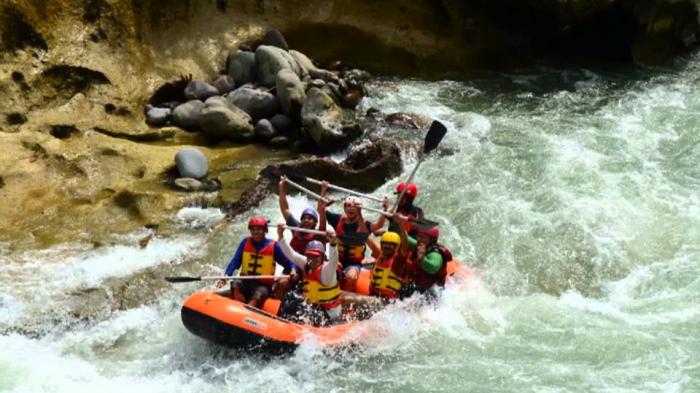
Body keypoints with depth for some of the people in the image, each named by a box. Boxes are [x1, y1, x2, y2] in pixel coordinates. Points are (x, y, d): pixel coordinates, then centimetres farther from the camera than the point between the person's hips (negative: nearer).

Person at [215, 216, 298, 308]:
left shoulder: (273, 246, -2)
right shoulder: (245, 242, 5)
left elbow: (287, 262, 1)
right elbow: (235, 261, 1)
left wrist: (292, 270, -23)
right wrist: (226, 276, -15)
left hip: (264, 285, -3)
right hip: (246, 282, 3)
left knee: (257, 297, -33)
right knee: (236, 284, -29)